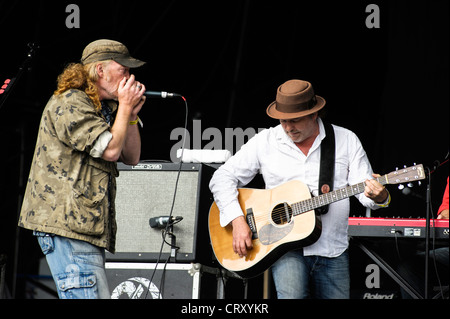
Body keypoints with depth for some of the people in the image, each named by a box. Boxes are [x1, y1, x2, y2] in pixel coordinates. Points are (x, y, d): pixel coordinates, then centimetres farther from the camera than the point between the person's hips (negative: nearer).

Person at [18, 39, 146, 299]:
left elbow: (132, 158, 22)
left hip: (86, 225, 10)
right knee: (87, 295, -17)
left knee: (100, 295, 5)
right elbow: (110, 149, -16)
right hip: (65, 220, -10)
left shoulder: (104, 109, 23)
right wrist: (125, 107, -3)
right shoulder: (69, 104, -9)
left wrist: (131, 115, 9)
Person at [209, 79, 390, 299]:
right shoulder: (265, 142, 3)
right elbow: (222, 178, 3)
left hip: (332, 252, 2)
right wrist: (237, 220, -11)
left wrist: (378, 196, -25)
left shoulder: (346, 140, 5)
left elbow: (365, 189, 0)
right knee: (292, 295, -25)